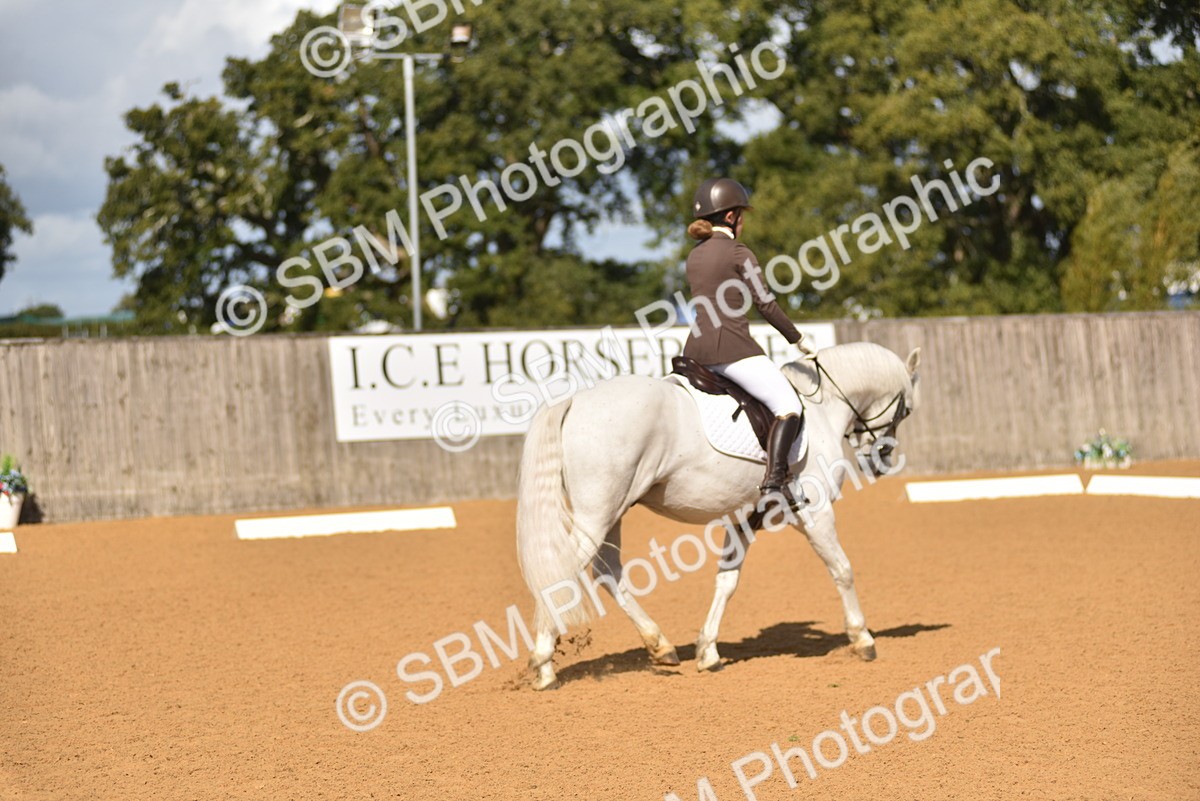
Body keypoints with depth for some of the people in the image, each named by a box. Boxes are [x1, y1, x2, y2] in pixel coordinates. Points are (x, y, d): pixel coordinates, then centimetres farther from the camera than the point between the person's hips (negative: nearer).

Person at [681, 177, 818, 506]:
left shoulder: (694, 257, 17)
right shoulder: (739, 253, -4)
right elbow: (766, 304, -7)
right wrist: (800, 341, 2)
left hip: (696, 350, 7)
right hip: (732, 349, -7)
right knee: (789, 405, -9)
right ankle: (774, 480, -24)